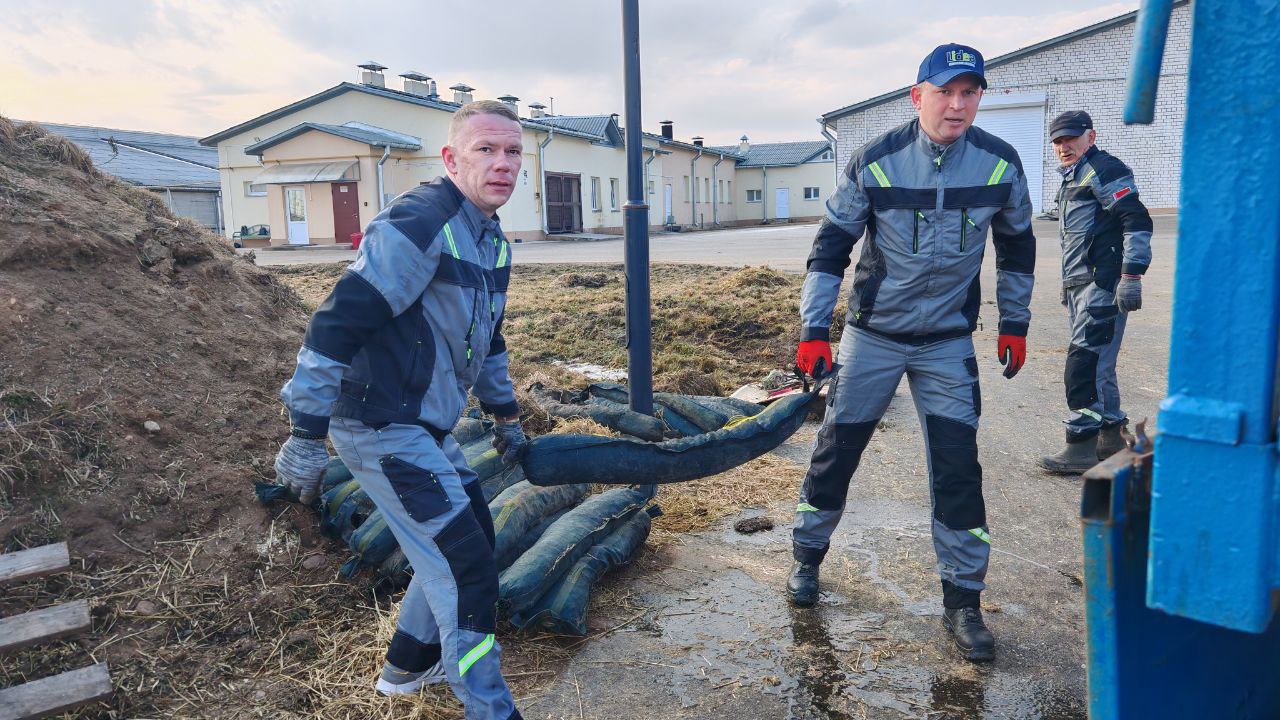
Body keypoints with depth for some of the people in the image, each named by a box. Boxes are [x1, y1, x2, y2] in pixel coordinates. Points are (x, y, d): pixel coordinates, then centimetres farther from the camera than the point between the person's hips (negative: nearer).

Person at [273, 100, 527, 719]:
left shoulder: (491, 239, 9)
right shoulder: (417, 224, -22)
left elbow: (485, 335, 22)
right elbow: (336, 324, -24)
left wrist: (505, 415, 26)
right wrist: (305, 437, -22)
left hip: (426, 426, 10)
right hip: (381, 430, -10)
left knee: (470, 539, 20)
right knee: (465, 567, -6)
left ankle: (408, 665, 40)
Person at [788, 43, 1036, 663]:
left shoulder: (1000, 163, -6)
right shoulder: (875, 161, -13)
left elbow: (1016, 244, 9)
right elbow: (831, 244, -7)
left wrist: (1014, 324, 11)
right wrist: (814, 329, -11)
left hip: (949, 341, 1)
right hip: (872, 334, -1)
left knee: (957, 467, -1)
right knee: (836, 449, 6)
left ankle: (962, 602, 14)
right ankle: (807, 556, 28)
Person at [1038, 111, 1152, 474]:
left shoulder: (1104, 169, -7)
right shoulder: (1072, 178, 23)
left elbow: (1137, 221, -16)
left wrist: (1131, 275, -22)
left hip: (1103, 285, -10)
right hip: (1080, 285, 10)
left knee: (1084, 365, -11)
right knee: (1097, 365, 15)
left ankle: (1082, 448, -8)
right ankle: (1112, 435, 26)